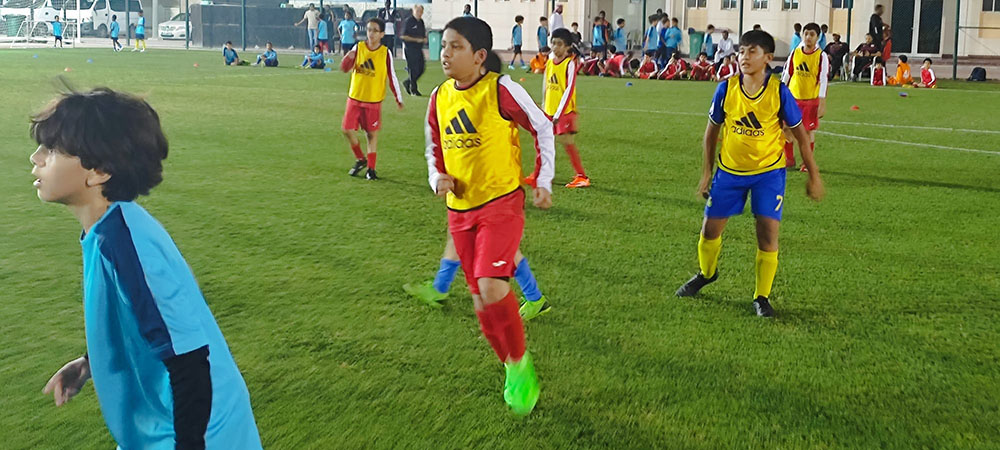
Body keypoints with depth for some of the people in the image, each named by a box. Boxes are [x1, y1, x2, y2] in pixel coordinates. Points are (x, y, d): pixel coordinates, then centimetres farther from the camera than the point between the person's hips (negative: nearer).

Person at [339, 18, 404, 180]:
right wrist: (349, 57, -25)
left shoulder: (385, 53, -6)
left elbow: (392, 77, -1)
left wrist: (399, 99, 0)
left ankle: (371, 168, 13)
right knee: (348, 130, -2)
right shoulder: (358, 48, 0)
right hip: (355, 98, 2)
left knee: (372, 133, 2)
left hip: (374, 100, -2)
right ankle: (360, 159, 21)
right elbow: (344, 68, -4)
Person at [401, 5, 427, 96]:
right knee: (413, 69, -5)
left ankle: (407, 82, 24)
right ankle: (413, 89, 6)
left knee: (421, 68, 6)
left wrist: (425, 39, 0)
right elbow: (404, 36, -13)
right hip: (410, 49, -7)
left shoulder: (421, 22, 13)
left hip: (419, 49, 7)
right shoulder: (408, 21, -9)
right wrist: (416, 39, -18)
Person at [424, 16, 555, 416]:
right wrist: (438, 178, -3)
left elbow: (543, 128, -2)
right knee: (480, 298, 10)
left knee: (491, 288, -21)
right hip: (460, 209, 6)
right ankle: (512, 369, 30)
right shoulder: (439, 98, 3)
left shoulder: (502, 89, -13)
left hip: (501, 203, -6)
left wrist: (544, 181, -4)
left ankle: (520, 362, 3)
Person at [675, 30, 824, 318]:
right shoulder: (726, 88, -10)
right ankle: (706, 273, 38)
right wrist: (707, 172, 5)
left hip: (768, 171, -2)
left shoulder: (779, 91, -14)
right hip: (729, 169, 2)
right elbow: (712, 130, 4)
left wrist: (814, 176, -1)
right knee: (710, 228, 7)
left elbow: (800, 135, -4)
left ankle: (762, 296, 9)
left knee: (768, 233, -10)